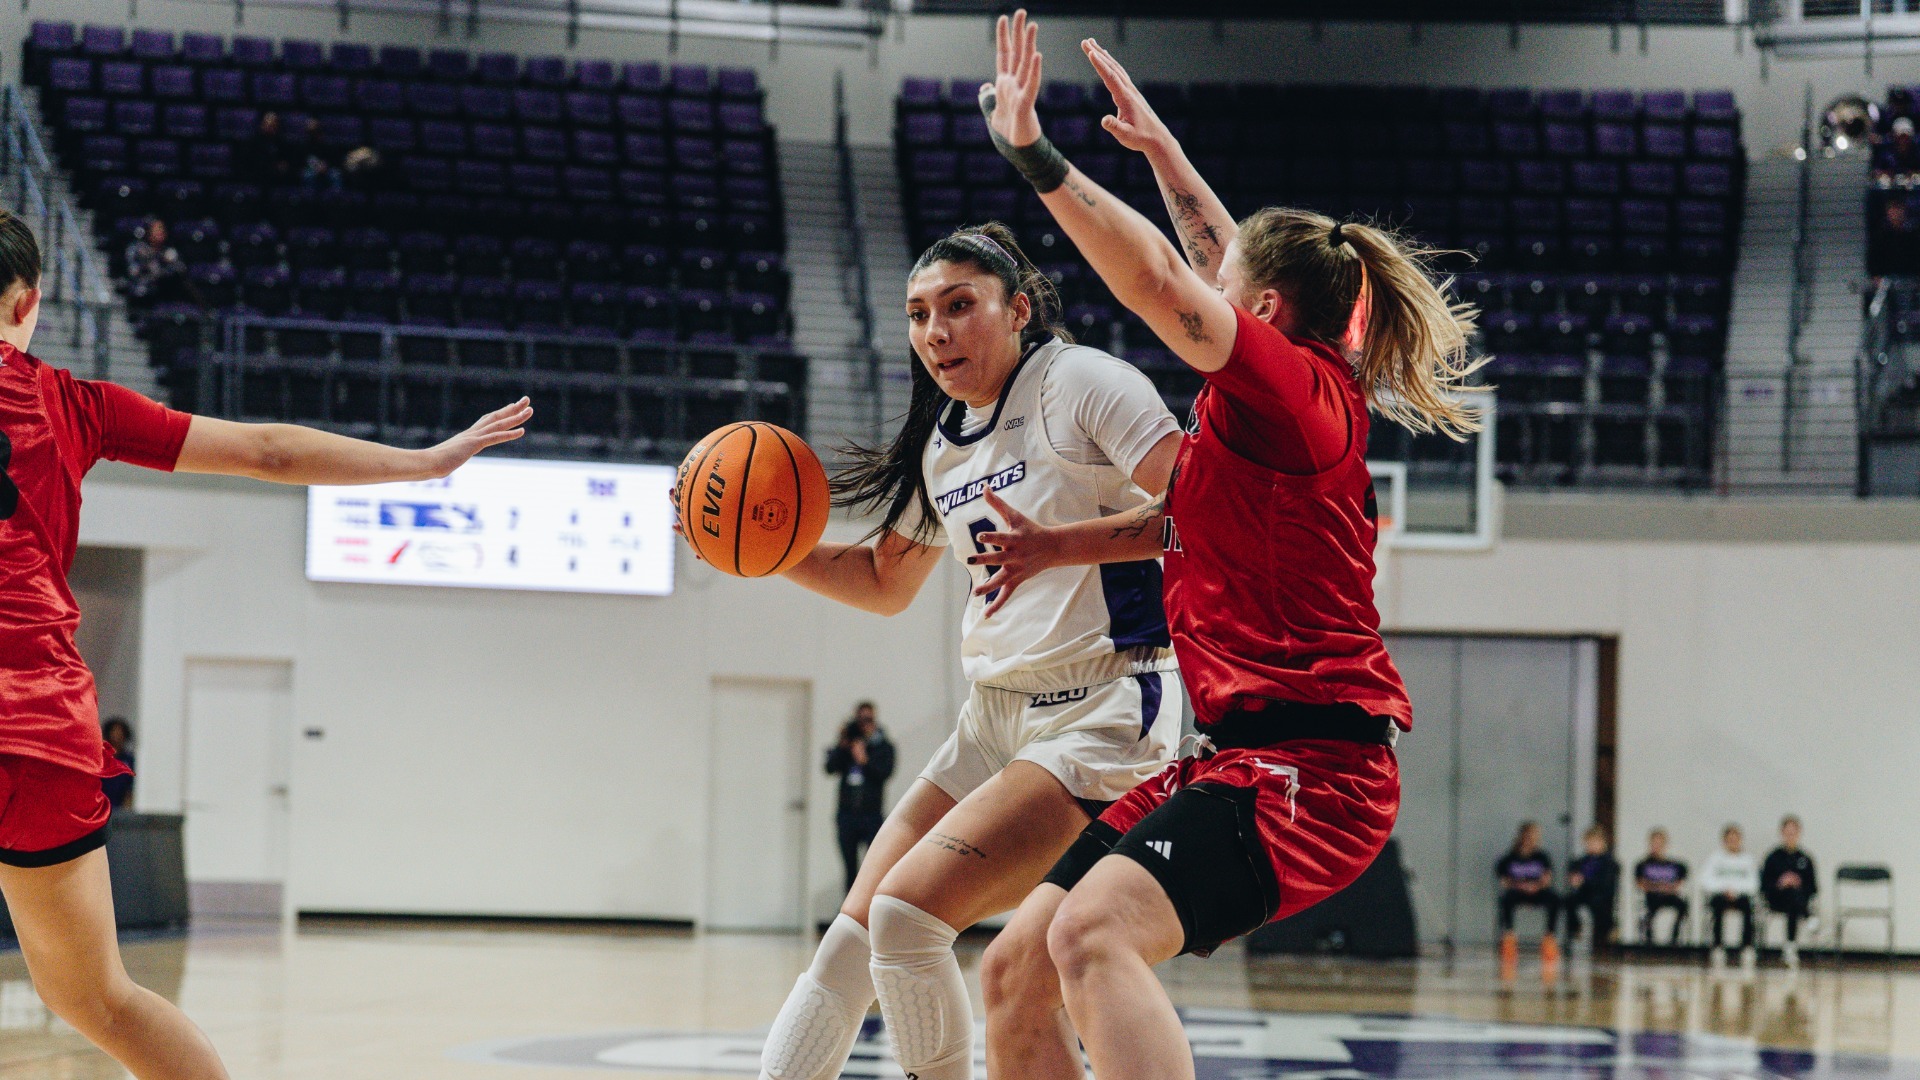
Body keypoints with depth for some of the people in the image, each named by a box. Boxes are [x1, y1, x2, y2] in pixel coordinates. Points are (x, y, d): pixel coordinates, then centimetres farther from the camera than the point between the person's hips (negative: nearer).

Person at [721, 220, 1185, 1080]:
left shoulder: (1076, 381, -9)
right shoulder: (944, 442, 15)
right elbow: (885, 582, 28)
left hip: (1097, 713, -8)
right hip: (995, 715, 8)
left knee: (908, 912, -21)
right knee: (854, 933, 5)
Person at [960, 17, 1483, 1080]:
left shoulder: (1290, 387, -8)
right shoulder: (1306, 403, 18)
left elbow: (1158, 278, -21)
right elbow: (1231, 257, 36)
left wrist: (1032, 153, -20)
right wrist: (1159, 150, 45)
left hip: (1302, 764, -10)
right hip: (1235, 753, 10)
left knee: (1093, 933, -33)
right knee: (1015, 974, 5)